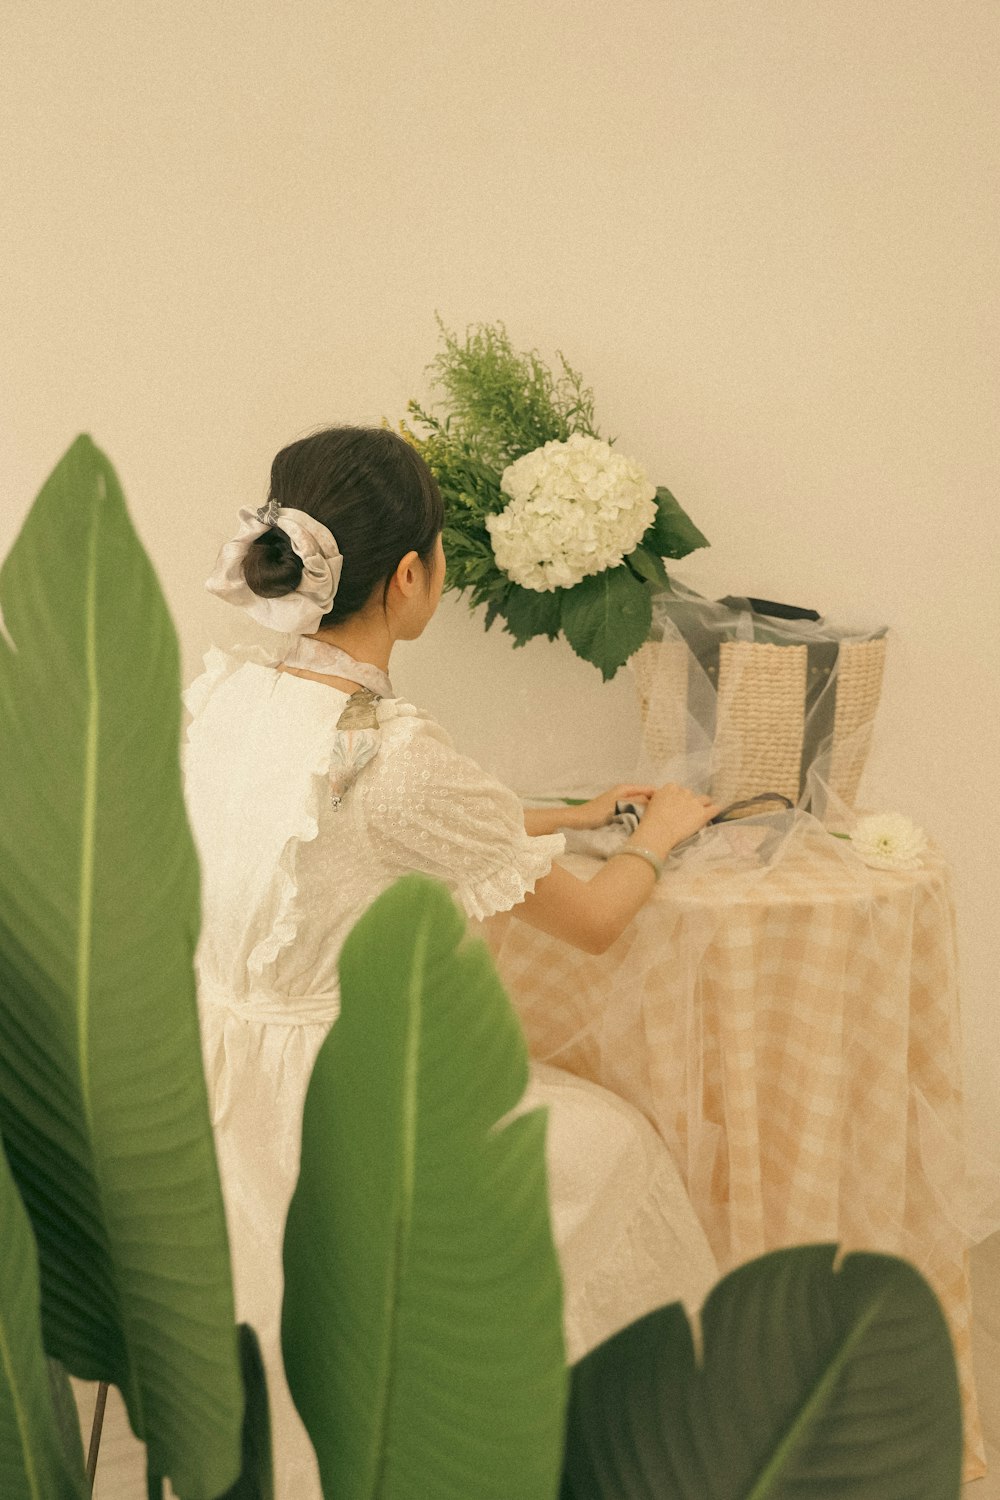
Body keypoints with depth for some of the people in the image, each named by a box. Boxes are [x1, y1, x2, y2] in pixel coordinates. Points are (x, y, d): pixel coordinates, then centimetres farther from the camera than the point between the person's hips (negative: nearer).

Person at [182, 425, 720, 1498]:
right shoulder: (396, 757, -29)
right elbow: (591, 924, -13)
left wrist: (572, 815, 21)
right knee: (608, 1146, 16)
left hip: (219, 1073, 8)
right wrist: (656, 835, 9)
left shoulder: (224, 694, -4)